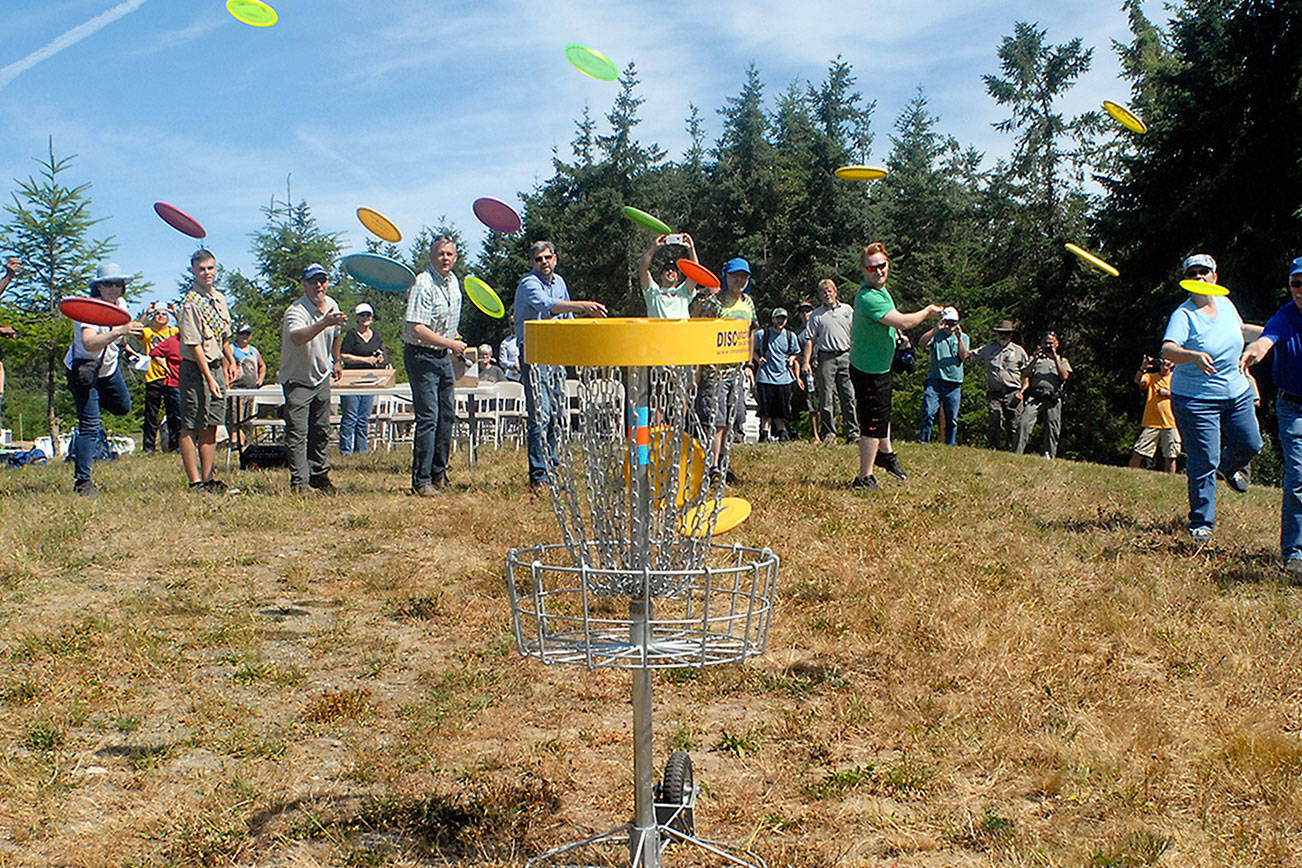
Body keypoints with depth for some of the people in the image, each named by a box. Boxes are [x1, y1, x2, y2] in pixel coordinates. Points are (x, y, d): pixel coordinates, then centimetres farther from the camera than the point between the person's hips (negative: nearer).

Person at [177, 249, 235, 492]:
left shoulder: (219, 298, 10)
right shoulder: (190, 304, -15)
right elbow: (194, 345, -18)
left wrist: (230, 361, 25)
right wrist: (209, 378, -21)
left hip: (216, 366, 8)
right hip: (196, 369, -8)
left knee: (211, 426, 10)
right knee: (190, 427, -2)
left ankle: (207, 479, 14)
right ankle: (195, 482, 0)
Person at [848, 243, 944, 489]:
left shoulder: (880, 290, 3)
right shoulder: (869, 298, -31)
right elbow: (904, 322, -32)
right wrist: (928, 312, -15)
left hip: (880, 367, 10)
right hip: (870, 373, -10)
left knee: (883, 413, 29)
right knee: (873, 424, -5)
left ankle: (885, 453, 50)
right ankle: (865, 478, 1)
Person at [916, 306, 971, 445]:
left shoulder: (963, 337, 16)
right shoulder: (936, 334, 12)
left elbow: (964, 356, 1)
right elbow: (921, 344, -7)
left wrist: (959, 338, -11)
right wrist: (936, 328, -15)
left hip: (954, 384, 2)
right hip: (935, 381, -2)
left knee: (952, 418, 2)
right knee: (928, 413, -13)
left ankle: (950, 447, 9)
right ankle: (922, 443, -7)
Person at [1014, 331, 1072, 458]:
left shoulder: (1062, 360, 25)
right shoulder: (1034, 359, 26)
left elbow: (1064, 376, 4)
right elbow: (1026, 374, 9)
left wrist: (1055, 358, 0)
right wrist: (1035, 358, -3)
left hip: (1052, 400, 1)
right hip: (1033, 397, -1)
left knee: (1052, 431, -10)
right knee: (1024, 424, -20)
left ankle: (1049, 457, -5)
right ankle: (1016, 454, -24)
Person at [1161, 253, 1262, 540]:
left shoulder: (1225, 303, 4)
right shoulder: (1183, 315, -16)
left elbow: (1240, 329, 26)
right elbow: (1168, 349, -34)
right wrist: (1194, 356, -52)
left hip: (1237, 393, 6)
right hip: (1196, 399, -6)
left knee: (1250, 445, 15)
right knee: (1204, 463, -7)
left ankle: (1229, 467, 50)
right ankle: (1201, 522, 5)